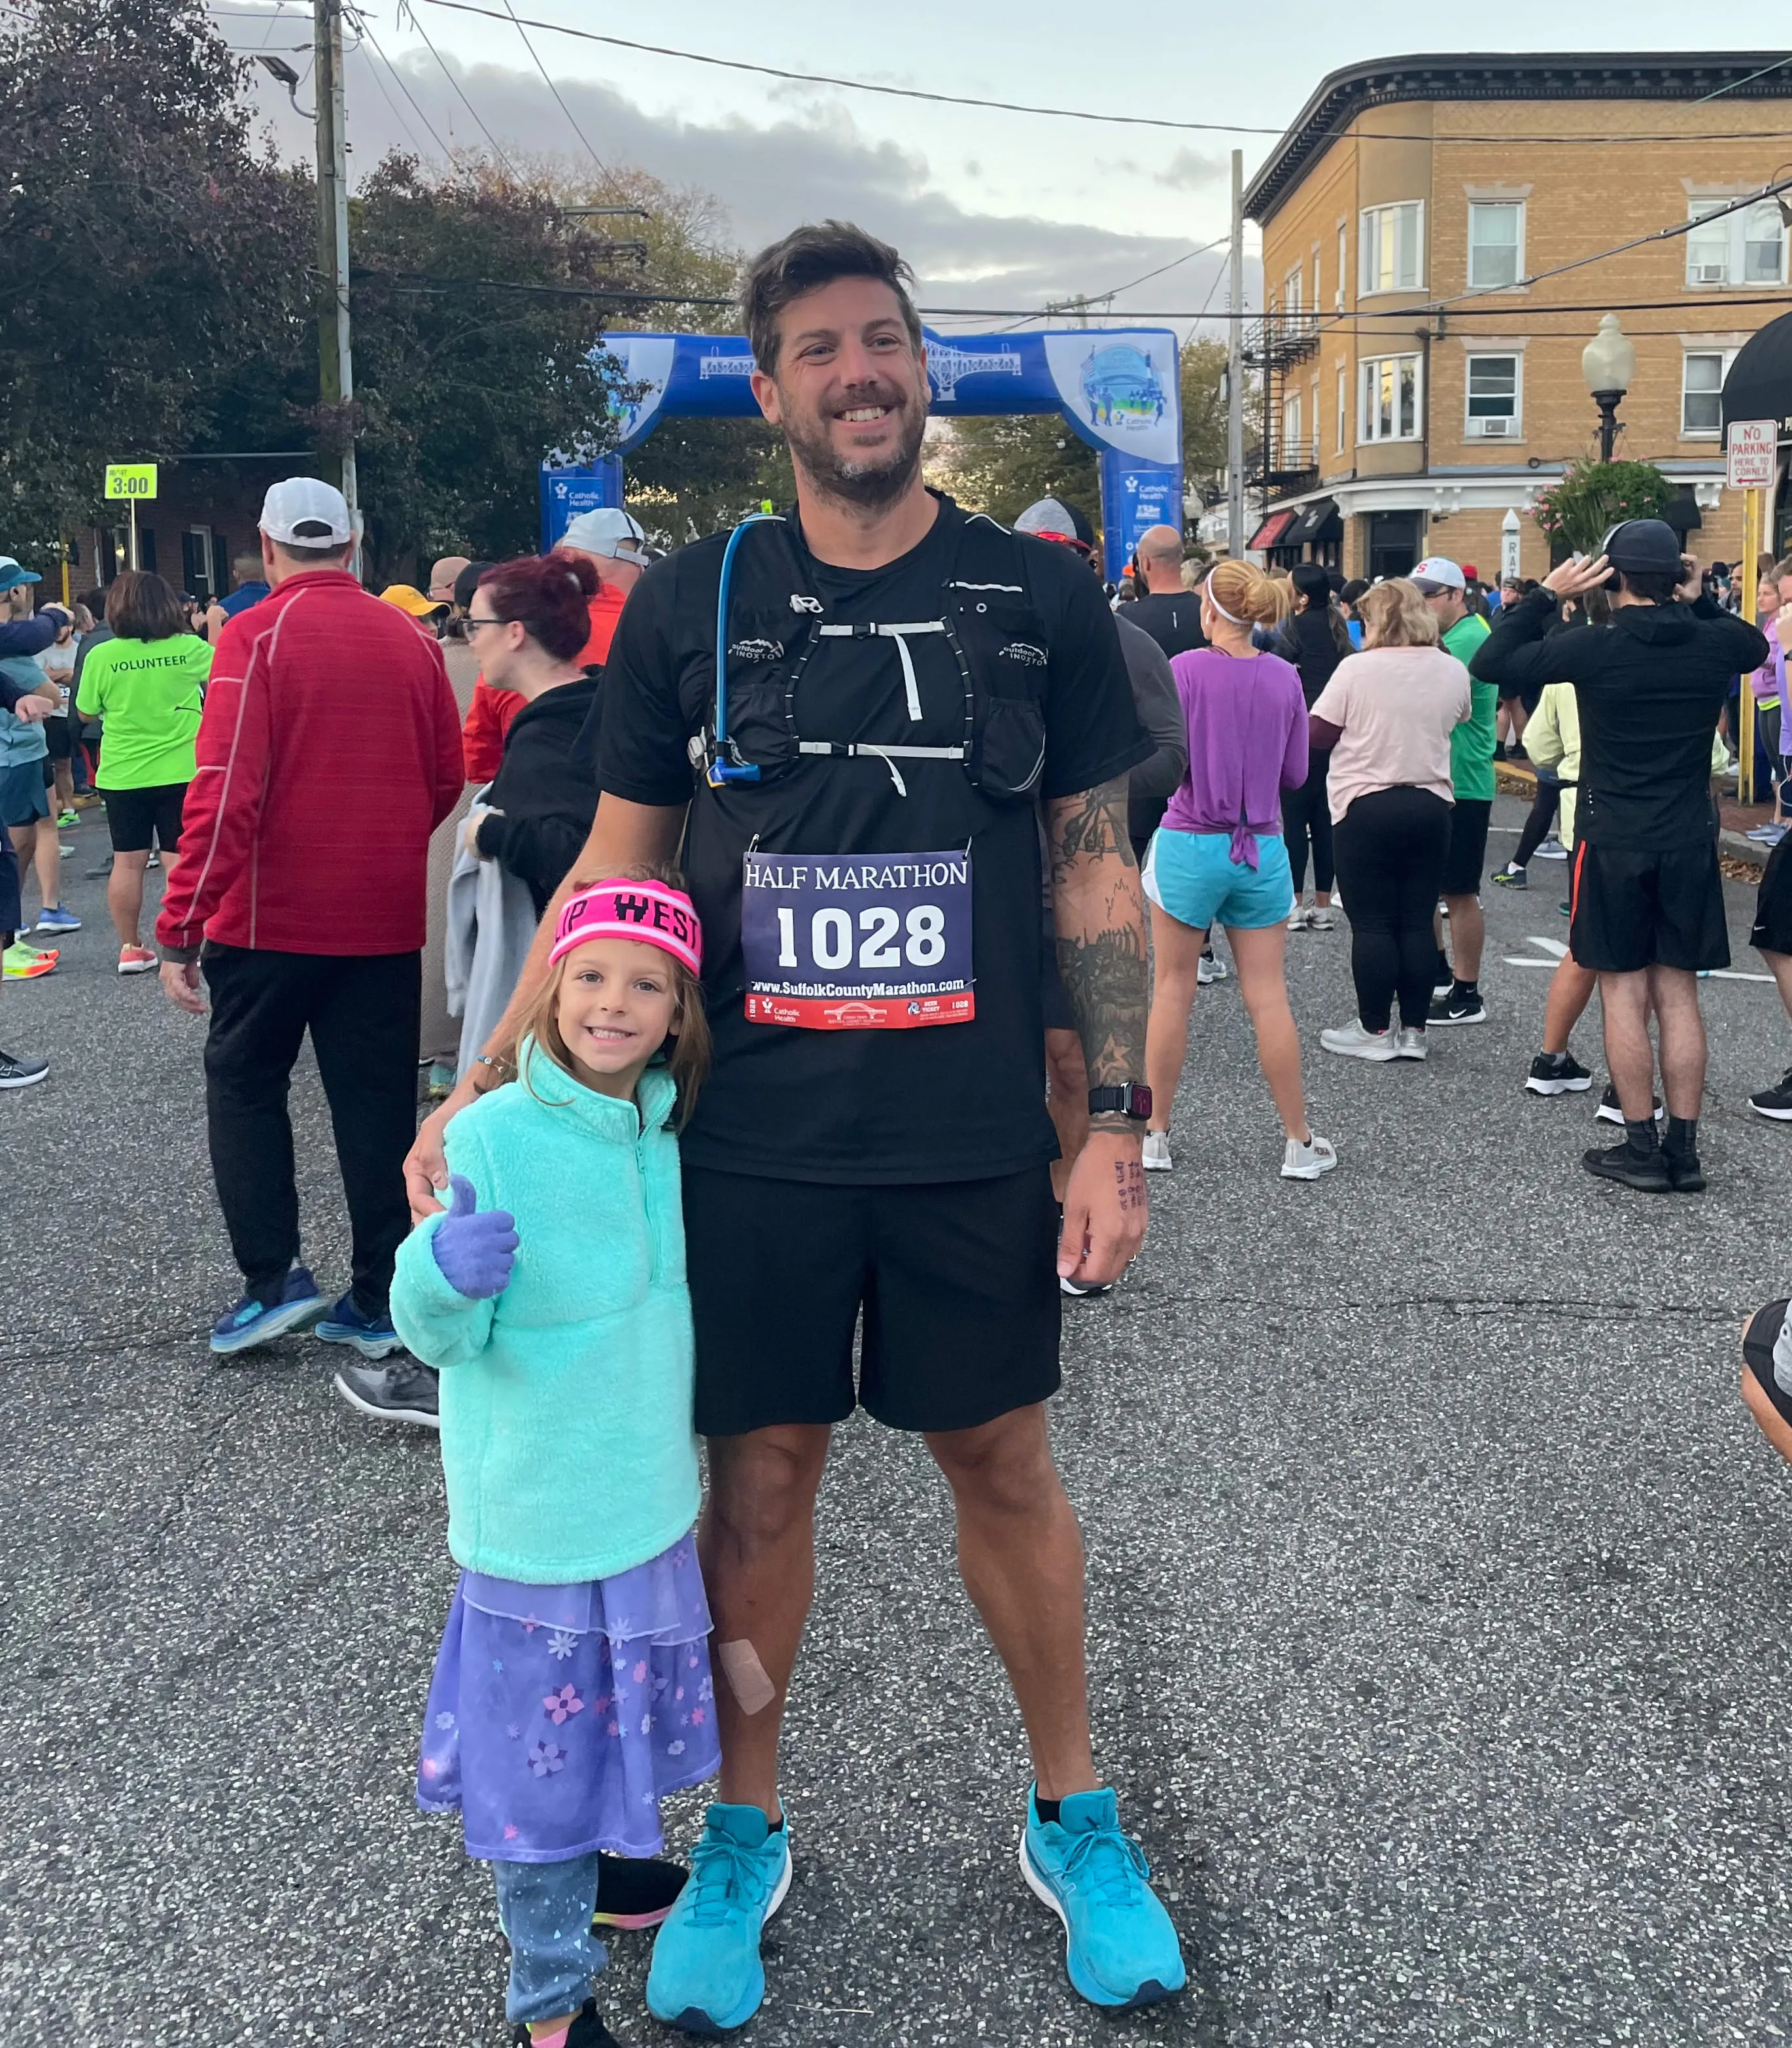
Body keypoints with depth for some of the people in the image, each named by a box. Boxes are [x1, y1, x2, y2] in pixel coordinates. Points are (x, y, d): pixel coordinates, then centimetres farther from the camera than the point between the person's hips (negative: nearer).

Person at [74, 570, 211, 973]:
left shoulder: (101, 656, -7)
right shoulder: (189, 648, -7)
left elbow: (87, 712, 5)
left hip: (122, 775, 1)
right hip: (180, 772, -1)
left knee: (127, 861, 10)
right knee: (179, 860, 3)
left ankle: (130, 949, 16)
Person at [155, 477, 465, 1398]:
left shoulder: (256, 635, -11)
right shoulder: (411, 640, 3)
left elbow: (225, 792, -17)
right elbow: (446, 779, 9)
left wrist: (179, 930, -14)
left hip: (271, 914, -3)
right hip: (386, 922, 4)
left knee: (244, 1086, 15)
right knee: (376, 1104, 10)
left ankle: (273, 1278, 9)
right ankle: (378, 1303, 14)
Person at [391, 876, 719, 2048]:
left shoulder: (669, 1130, -2)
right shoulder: (494, 1136, -20)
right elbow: (447, 1339, -19)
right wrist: (442, 1275, -37)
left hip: (649, 1489, 6)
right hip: (536, 1503, -6)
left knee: (618, 1696, 25)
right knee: (543, 1726, 7)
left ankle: (589, 1864, 51)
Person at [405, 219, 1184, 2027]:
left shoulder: (1038, 596, 0)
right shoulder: (690, 604, 1)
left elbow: (1096, 871, 2)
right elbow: (613, 869, 5)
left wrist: (1118, 1124, -3)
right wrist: (479, 1092, -2)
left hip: (972, 1139, 0)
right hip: (749, 1136, 1)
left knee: (1003, 1467, 12)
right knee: (758, 1475, 10)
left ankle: (1072, 1818, 33)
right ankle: (744, 1832, 31)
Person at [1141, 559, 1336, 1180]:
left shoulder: (1184, 670, -10)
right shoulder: (1284, 677, 0)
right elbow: (1295, 774, 5)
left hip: (1189, 844, -2)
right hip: (1262, 849, 3)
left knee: (1173, 990, 8)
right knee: (1268, 996, 7)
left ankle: (1154, 1134, 15)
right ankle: (1299, 1144, 12)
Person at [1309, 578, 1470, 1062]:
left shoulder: (1357, 669, -12)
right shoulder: (1453, 671, 1)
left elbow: (1318, 733, -7)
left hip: (1366, 808, -4)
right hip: (1431, 805, 4)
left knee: (1372, 924, 2)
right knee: (1418, 922, 9)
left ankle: (1375, 1030, 6)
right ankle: (1414, 1030, 13)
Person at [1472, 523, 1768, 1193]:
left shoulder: (1593, 648, -12)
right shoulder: (1716, 643, 0)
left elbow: (1491, 663, -6)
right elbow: (1758, 645, 25)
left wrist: (1547, 594, -2)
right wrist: (1699, 602, 14)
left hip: (1613, 841, -3)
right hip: (1690, 841, 3)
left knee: (1623, 993, 3)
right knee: (1678, 995, 8)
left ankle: (1642, 1148, 5)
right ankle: (1684, 1149, 11)